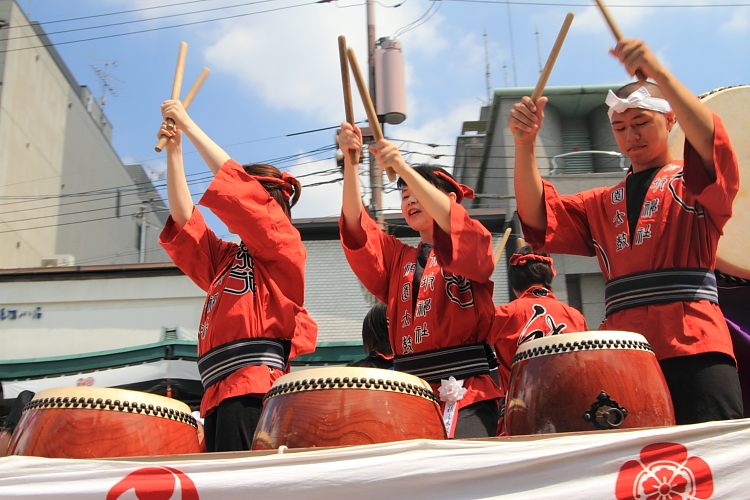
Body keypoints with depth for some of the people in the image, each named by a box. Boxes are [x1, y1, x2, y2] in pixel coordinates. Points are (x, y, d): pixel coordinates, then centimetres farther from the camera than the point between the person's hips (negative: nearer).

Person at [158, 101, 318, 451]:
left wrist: (189, 125, 4)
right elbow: (184, 218, 20)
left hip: (253, 387, -7)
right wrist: (174, 151, 17)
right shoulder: (224, 258, 26)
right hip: (219, 391, 8)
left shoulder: (282, 245, 5)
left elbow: (235, 184, -3)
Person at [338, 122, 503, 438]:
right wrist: (350, 162, -8)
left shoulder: (474, 243, 9)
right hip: (410, 391, 4)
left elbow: (451, 220, -14)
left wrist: (403, 168, -22)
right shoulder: (397, 257, 19)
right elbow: (356, 224, 4)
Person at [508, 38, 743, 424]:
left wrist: (659, 74, -22)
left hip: (693, 346, -3)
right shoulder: (602, 204, 23)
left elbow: (711, 140, -12)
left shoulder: (693, 182, 12)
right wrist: (525, 142, -6)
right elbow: (537, 216, 8)